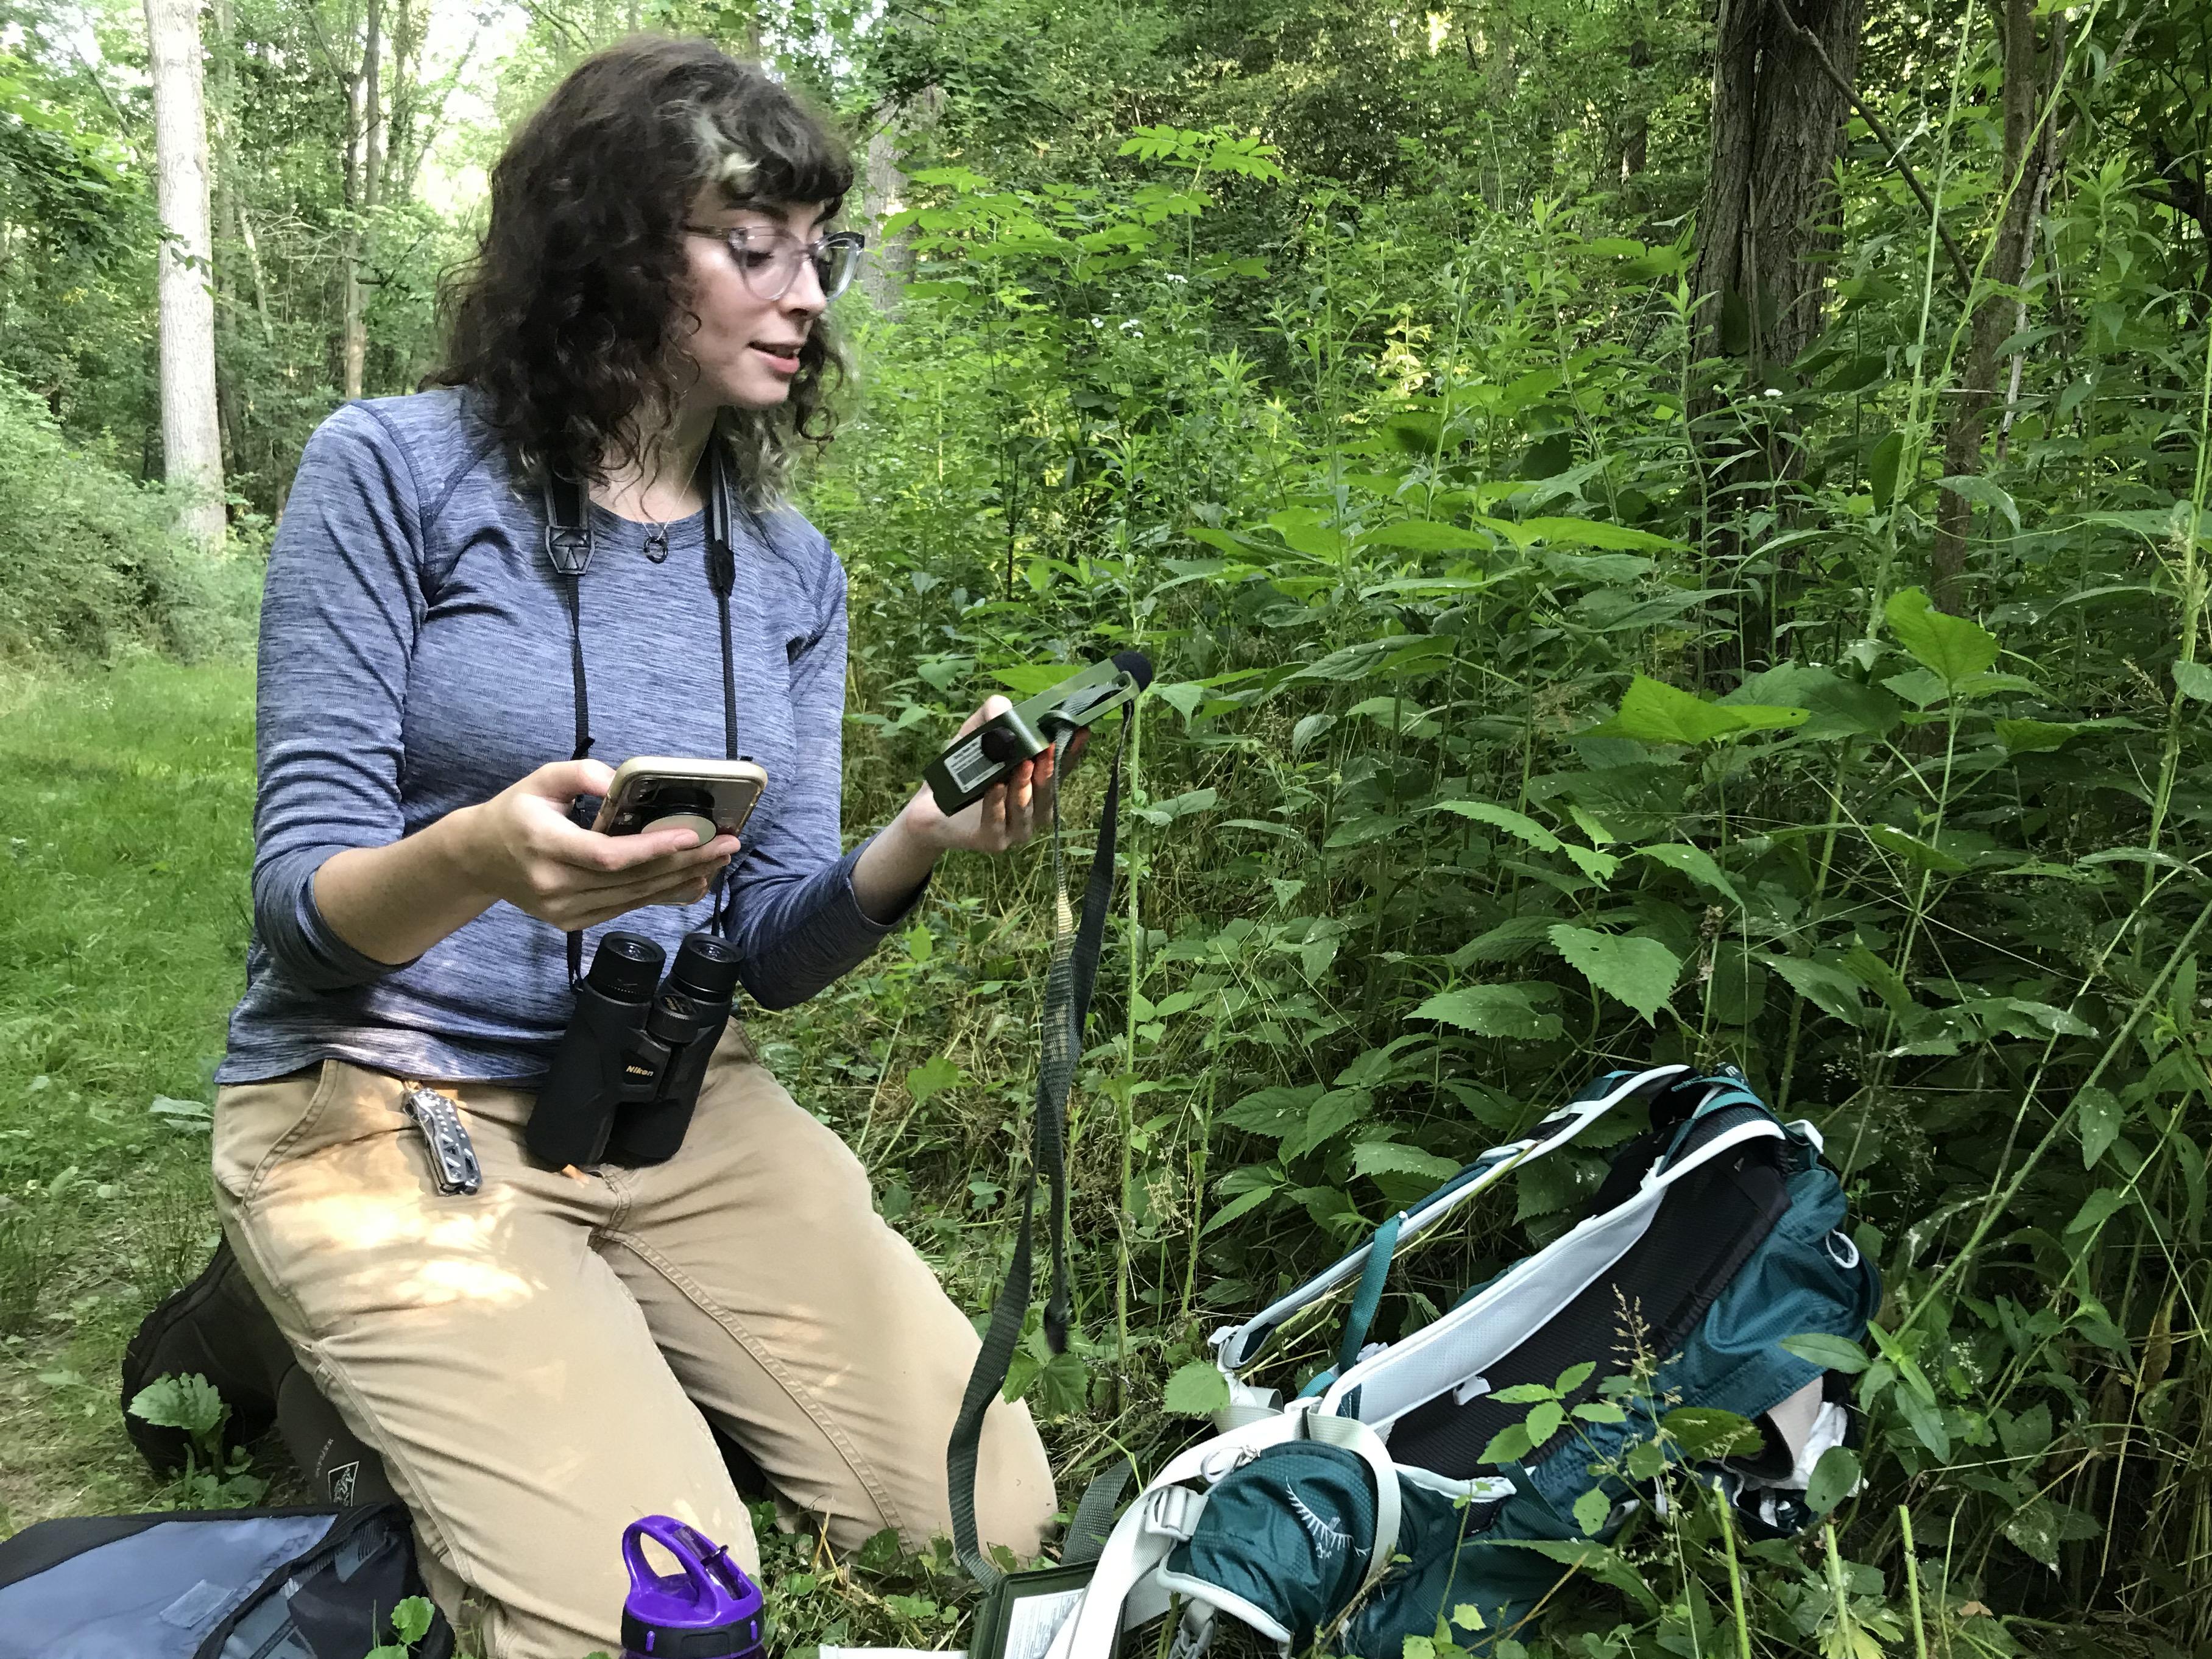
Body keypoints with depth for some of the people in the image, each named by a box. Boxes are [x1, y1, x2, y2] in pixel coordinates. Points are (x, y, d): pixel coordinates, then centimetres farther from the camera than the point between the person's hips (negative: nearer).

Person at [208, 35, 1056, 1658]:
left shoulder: (795, 569, 4)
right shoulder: (395, 470, -10)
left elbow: (773, 947, 1)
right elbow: (305, 900, -13)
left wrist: (920, 841, -21)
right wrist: (478, 858, -36)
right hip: (390, 1102, -4)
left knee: (996, 1515, -4)